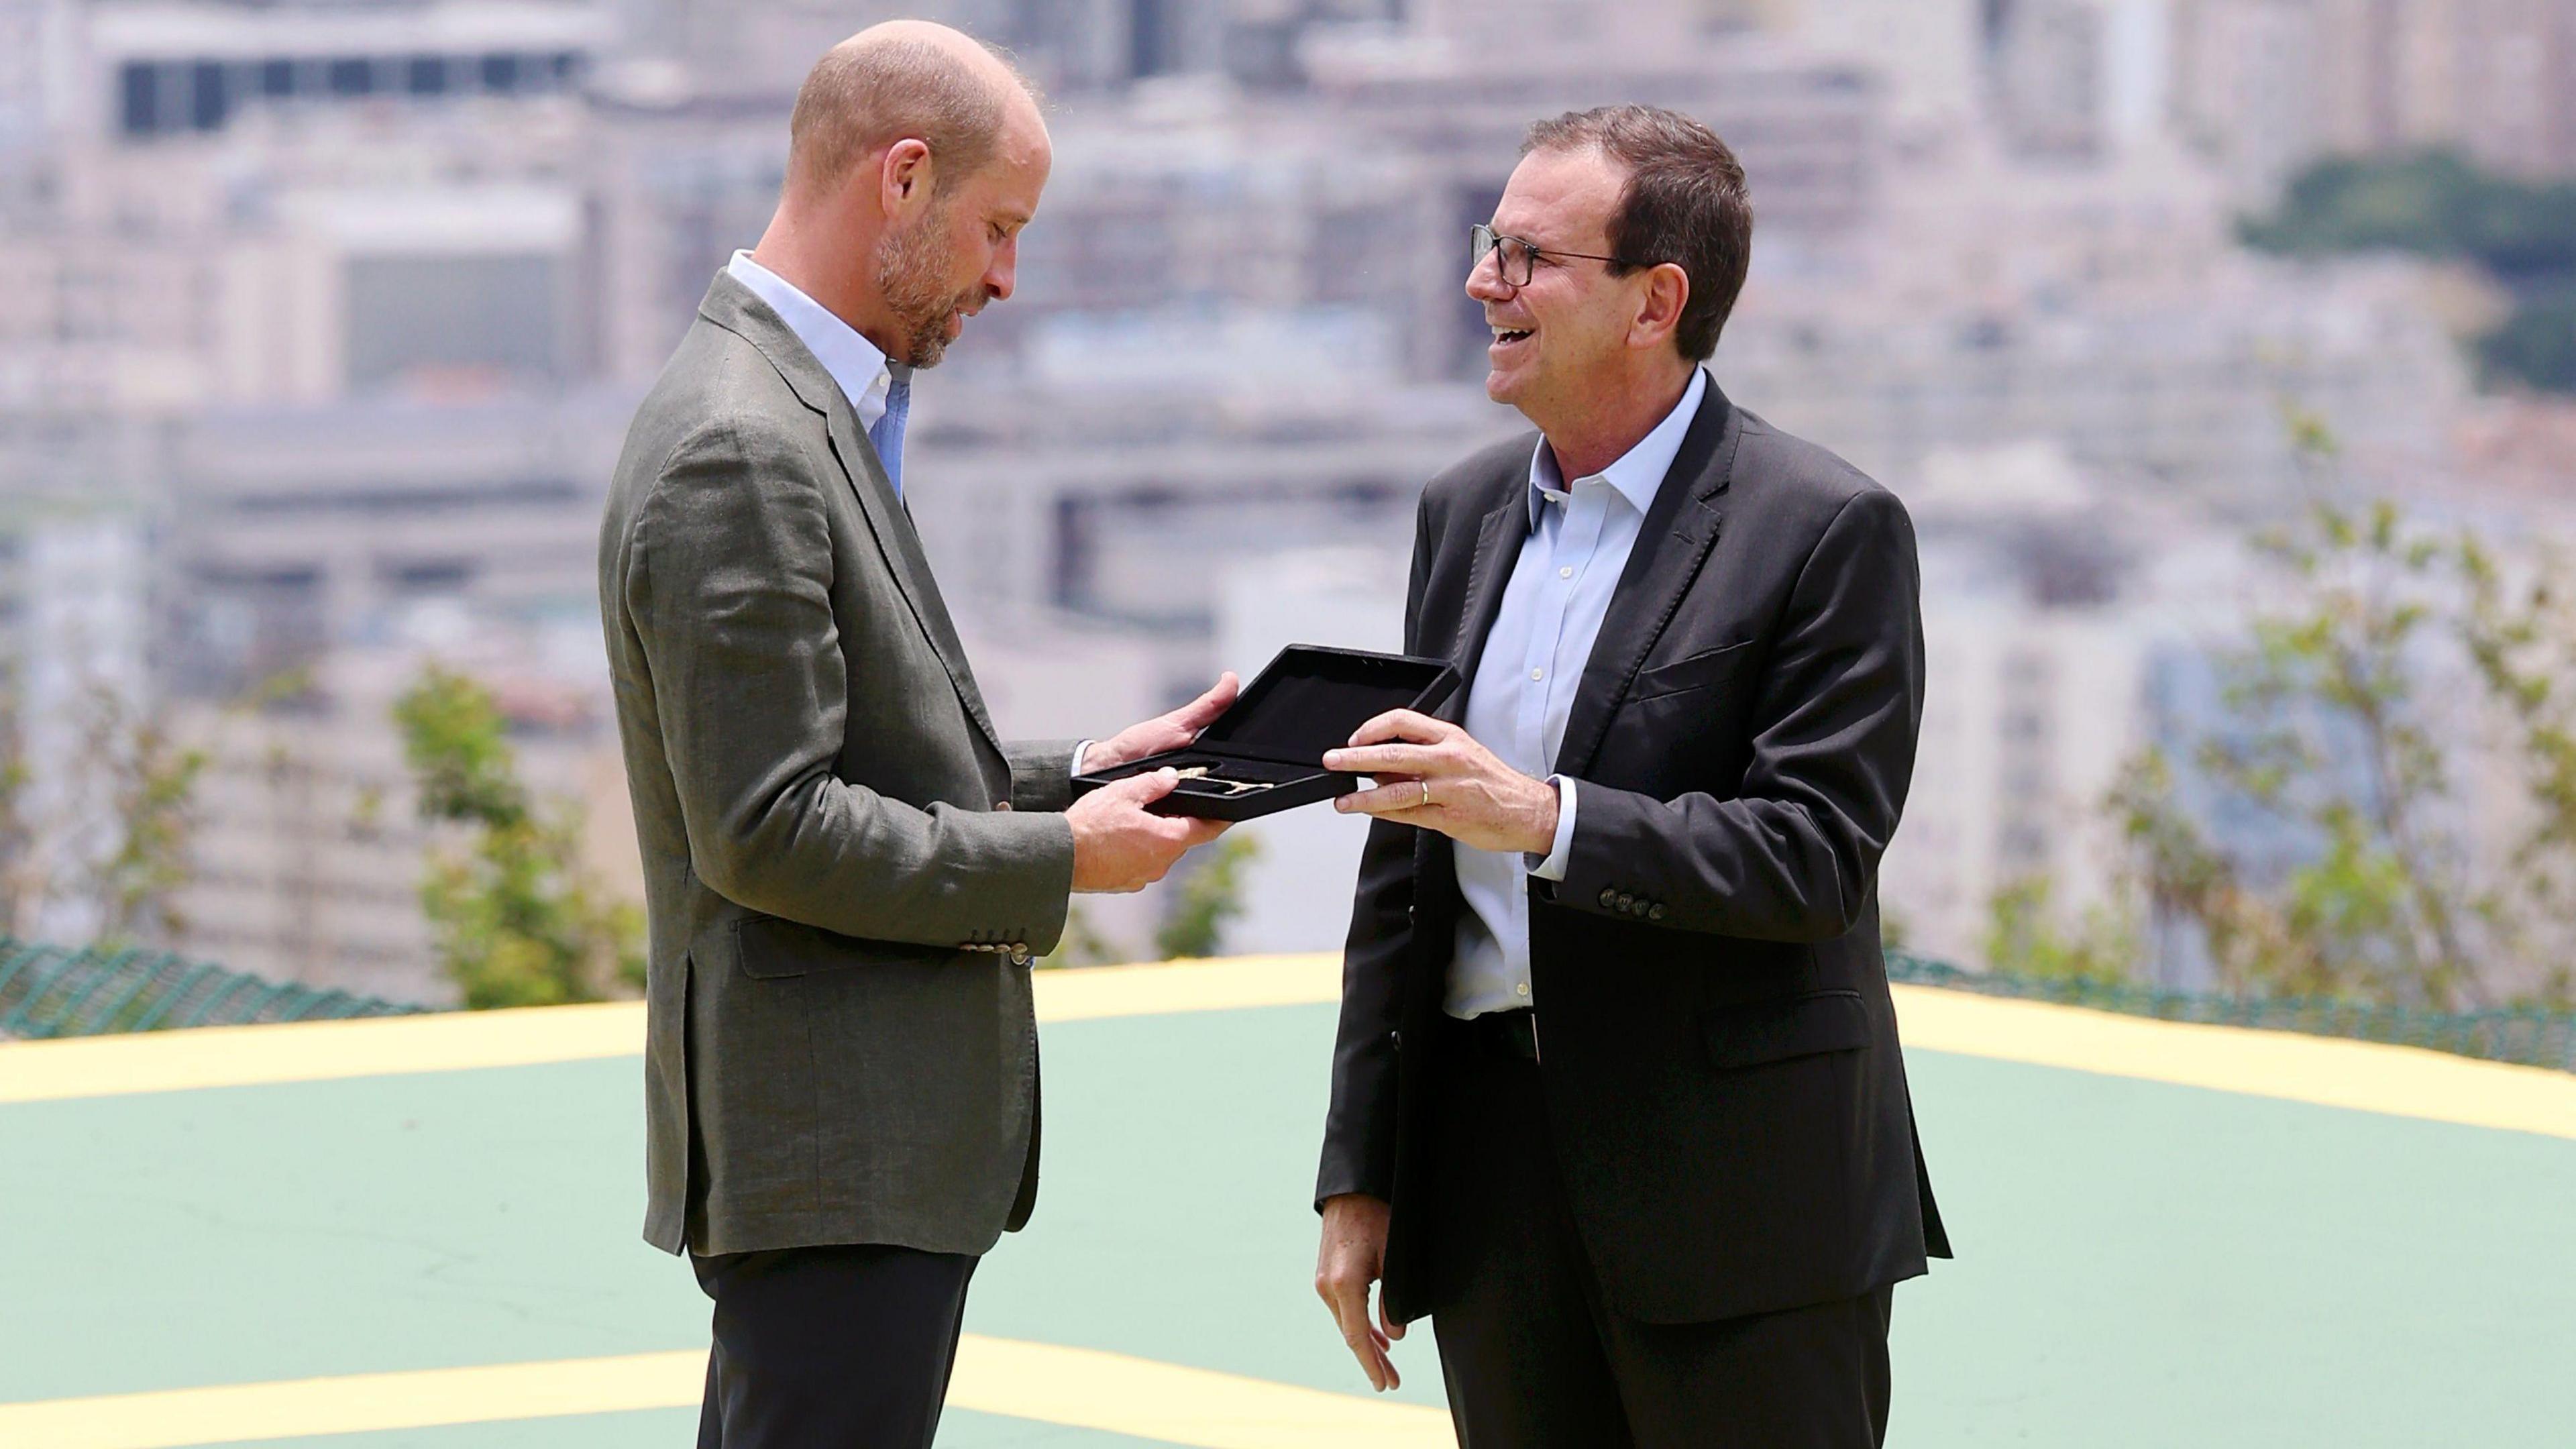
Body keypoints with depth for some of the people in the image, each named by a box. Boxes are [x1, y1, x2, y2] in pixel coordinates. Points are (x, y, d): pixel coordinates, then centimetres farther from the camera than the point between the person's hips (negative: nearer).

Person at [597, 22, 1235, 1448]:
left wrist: (1077, 775, 11)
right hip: (836, 1160, -11)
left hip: (867, 1141, 11)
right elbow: (768, 833, -21)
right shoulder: (738, 453, -18)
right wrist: (1055, 861, -13)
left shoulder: (807, 414, 16)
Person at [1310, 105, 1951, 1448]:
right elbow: (1402, 866, 16)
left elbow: (1815, 857, -15)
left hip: (1738, 1195, -6)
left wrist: (1544, 819, -25)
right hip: (1495, 1178, 6)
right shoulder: (1466, 510, 13)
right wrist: (1358, 1175, 12)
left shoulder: (1827, 528, -8)